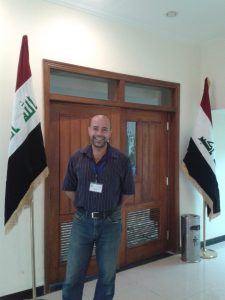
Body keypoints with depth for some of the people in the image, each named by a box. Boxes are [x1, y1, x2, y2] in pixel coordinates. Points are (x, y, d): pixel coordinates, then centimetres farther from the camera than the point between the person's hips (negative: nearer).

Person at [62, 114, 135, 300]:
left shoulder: (122, 160, -9)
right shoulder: (77, 158, -3)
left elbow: (127, 192, 2)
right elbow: (69, 189, 8)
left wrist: (110, 208, 6)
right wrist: (85, 207, 7)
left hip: (110, 223, -1)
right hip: (82, 221, 1)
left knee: (107, 276, 15)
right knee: (73, 277, 9)